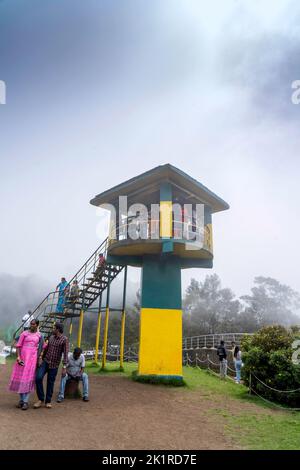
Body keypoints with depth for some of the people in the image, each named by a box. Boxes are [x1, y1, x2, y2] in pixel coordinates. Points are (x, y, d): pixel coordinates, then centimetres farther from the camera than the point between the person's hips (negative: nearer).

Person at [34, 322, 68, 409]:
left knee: (50, 383, 5)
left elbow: (65, 354, -15)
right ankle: (41, 399, 3)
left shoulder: (64, 339, -12)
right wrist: (42, 358, 24)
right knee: (38, 378, -12)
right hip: (45, 362, 4)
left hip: (54, 365, -4)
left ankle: (48, 401, 24)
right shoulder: (51, 337, 5)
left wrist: (64, 367, -20)